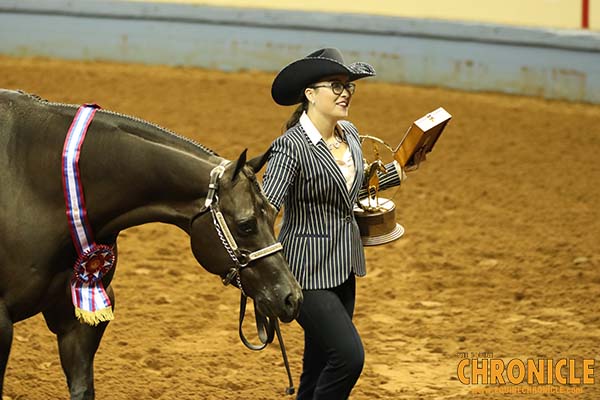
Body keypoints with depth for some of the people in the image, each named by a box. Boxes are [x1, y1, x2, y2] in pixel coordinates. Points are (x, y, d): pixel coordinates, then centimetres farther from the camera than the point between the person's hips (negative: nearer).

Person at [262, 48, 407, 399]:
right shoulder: (291, 147, -19)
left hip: (343, 269, 8)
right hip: (308, 273, -8)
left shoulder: (350, 134, 6)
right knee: (349, 356, -16)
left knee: (320, 365, 14)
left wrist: (400, 170, 21)